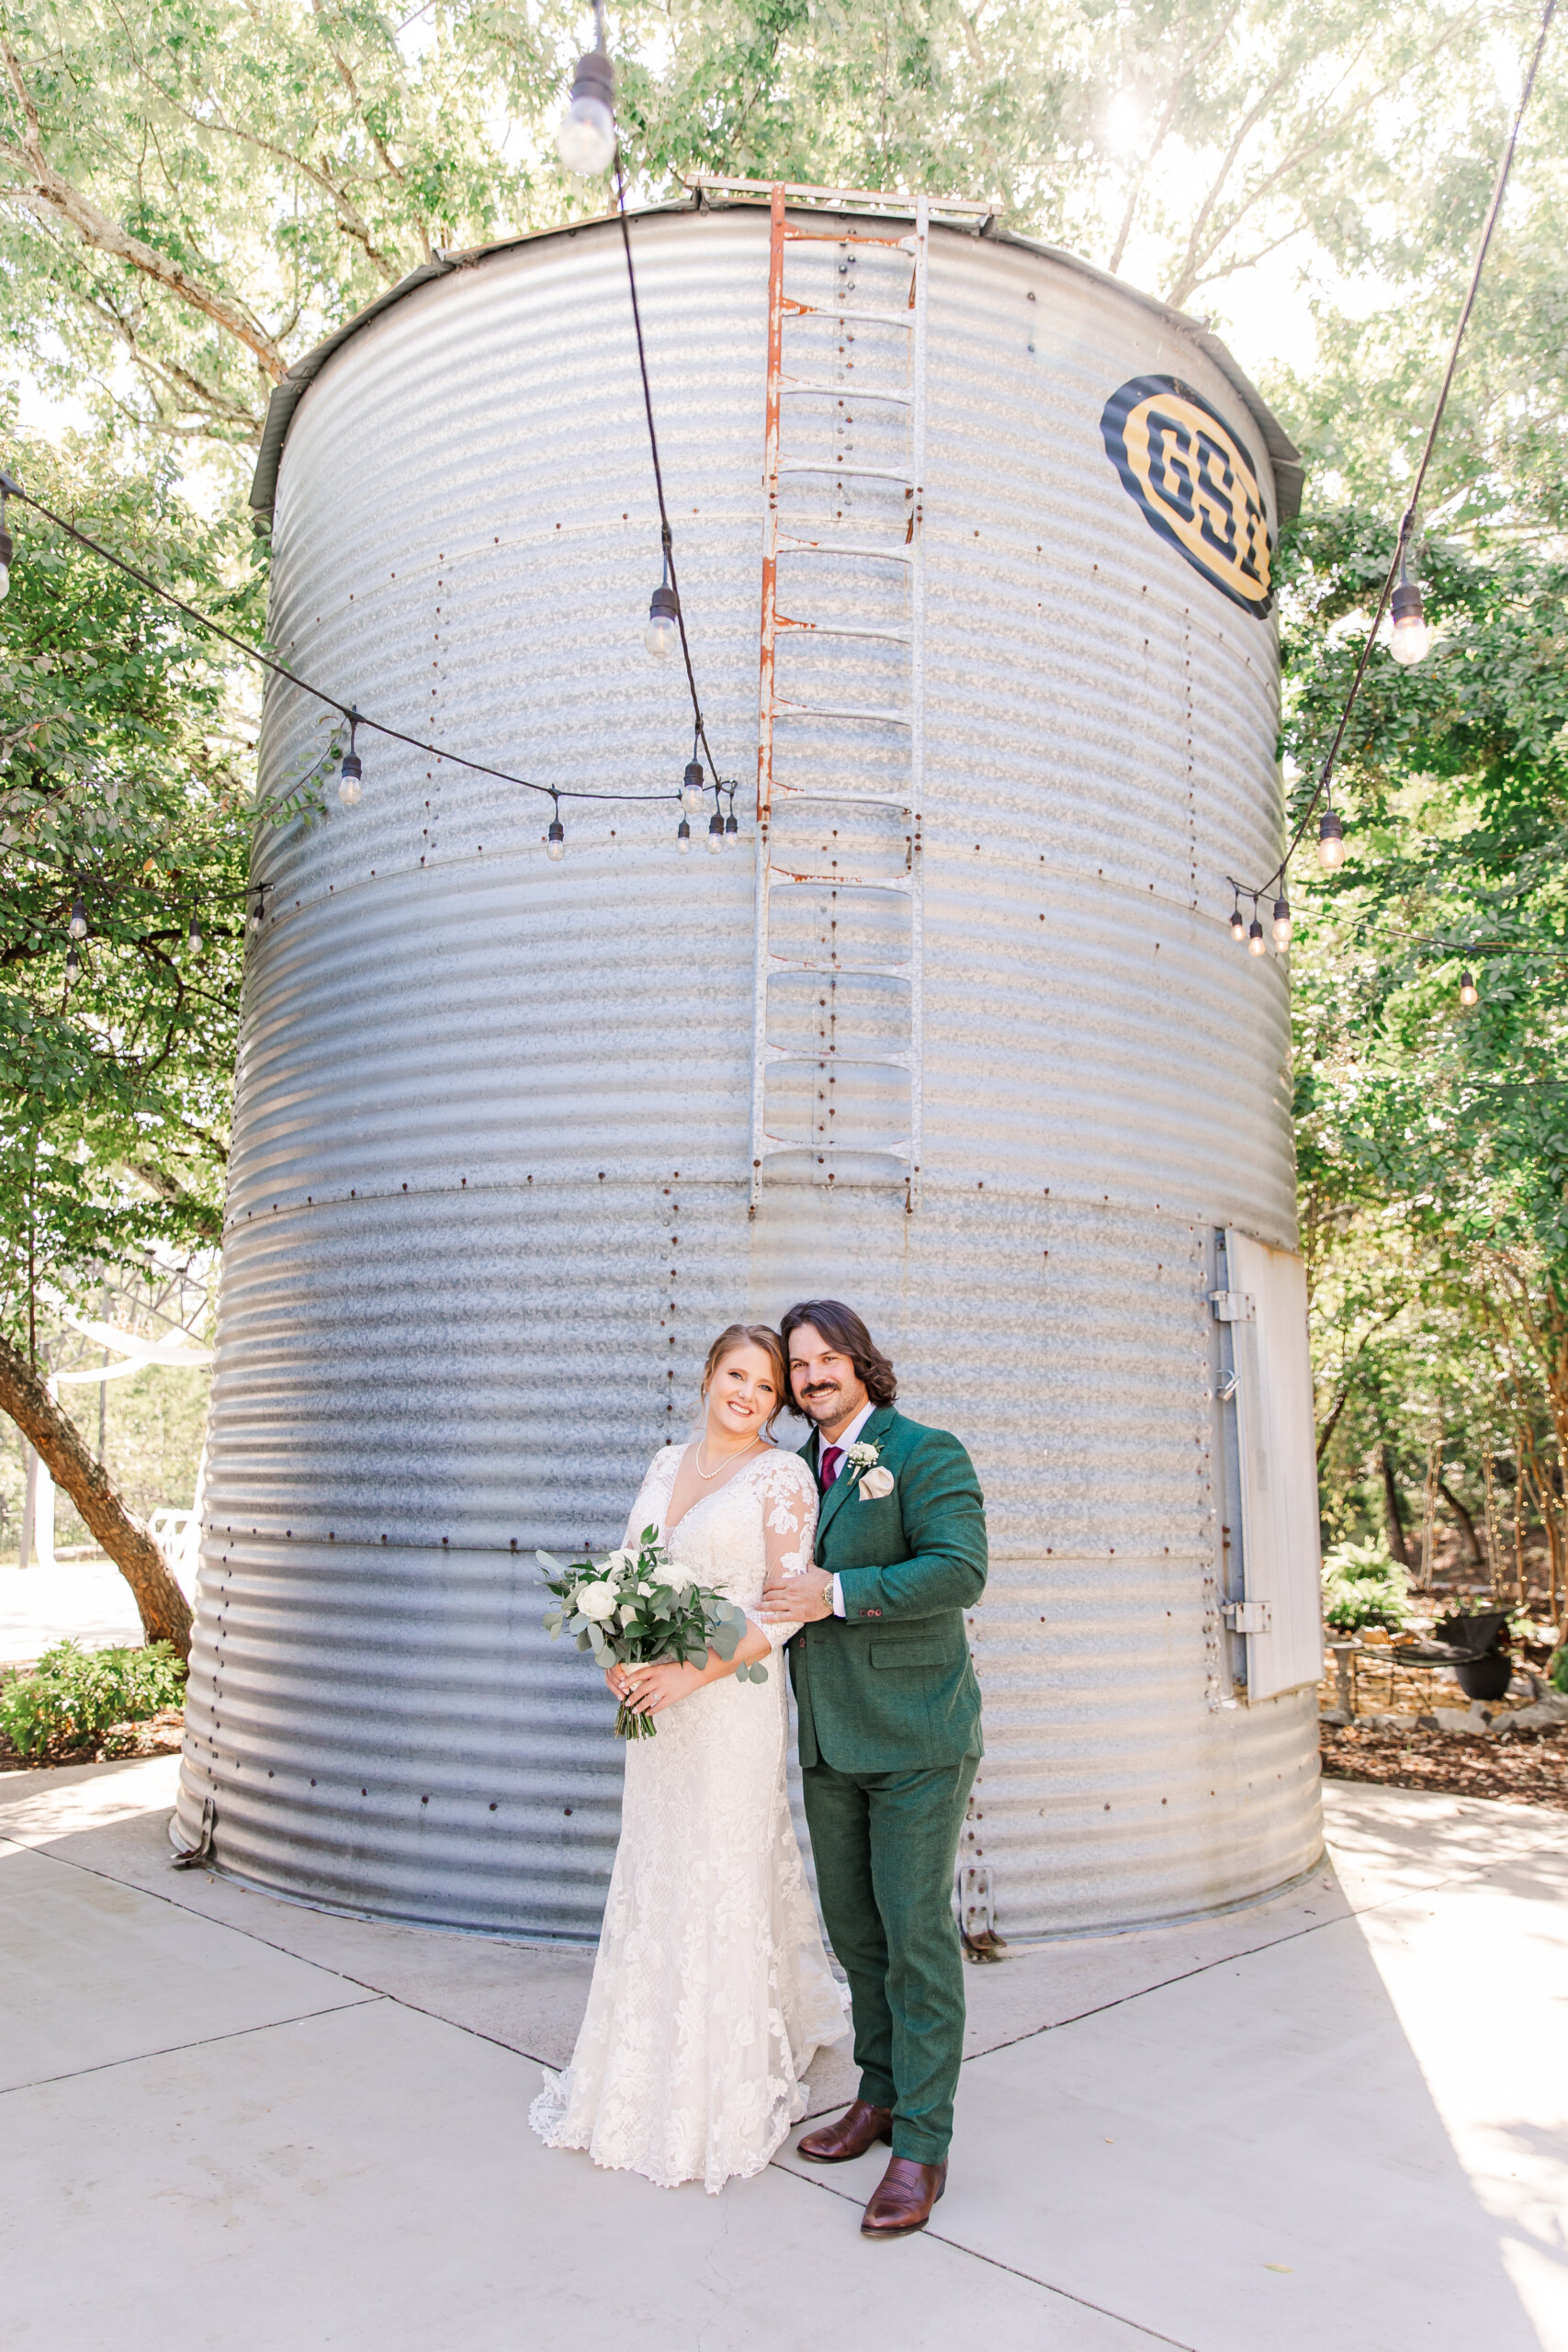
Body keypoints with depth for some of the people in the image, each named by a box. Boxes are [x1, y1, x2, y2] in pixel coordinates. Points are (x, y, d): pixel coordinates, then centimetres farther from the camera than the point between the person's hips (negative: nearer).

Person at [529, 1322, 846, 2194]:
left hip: (732, 1704, -6)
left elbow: (786, 1608, -12)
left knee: (723, 1881, 3)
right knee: (654, 1880, 15)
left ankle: (726, 2092, 21)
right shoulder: (668, 1463, 10)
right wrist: (620, 1655, -4)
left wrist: (691, 1673, -19)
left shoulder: (783, 1476, -8)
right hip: (655, 1701, 6)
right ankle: (648, 2073, 35)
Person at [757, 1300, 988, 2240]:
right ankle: (881, 2097, 32)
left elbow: (959, 1570, -21)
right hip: (829, 1740, 6)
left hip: (915, 1737, -6)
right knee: (855, 1932, 15)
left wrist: (838, 1594, -23)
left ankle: (923, 2143, 12)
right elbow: (779, 1585, 20)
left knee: (917, 1934, 0)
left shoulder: (928, 1454, -9)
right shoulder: (795, 1471, 11)